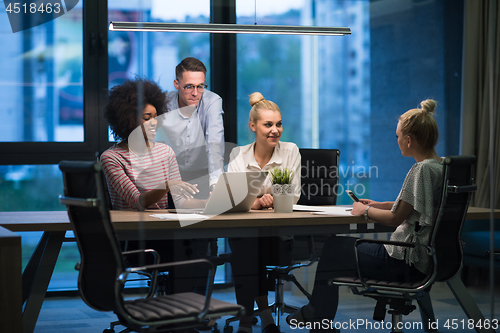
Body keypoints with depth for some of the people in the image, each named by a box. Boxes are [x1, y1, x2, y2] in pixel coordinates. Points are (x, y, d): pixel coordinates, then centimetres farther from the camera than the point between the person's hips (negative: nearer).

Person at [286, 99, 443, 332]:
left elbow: (395, 218, -20)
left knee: (333, 249, 8)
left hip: (405, 261, -10)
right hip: (423, 257, 10)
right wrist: (378, 205, 15)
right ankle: (316, 313, 32)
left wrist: (366, 211, -3)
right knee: (344, 243, 23)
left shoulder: (421, 170, -22)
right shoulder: (441, 166, 7)